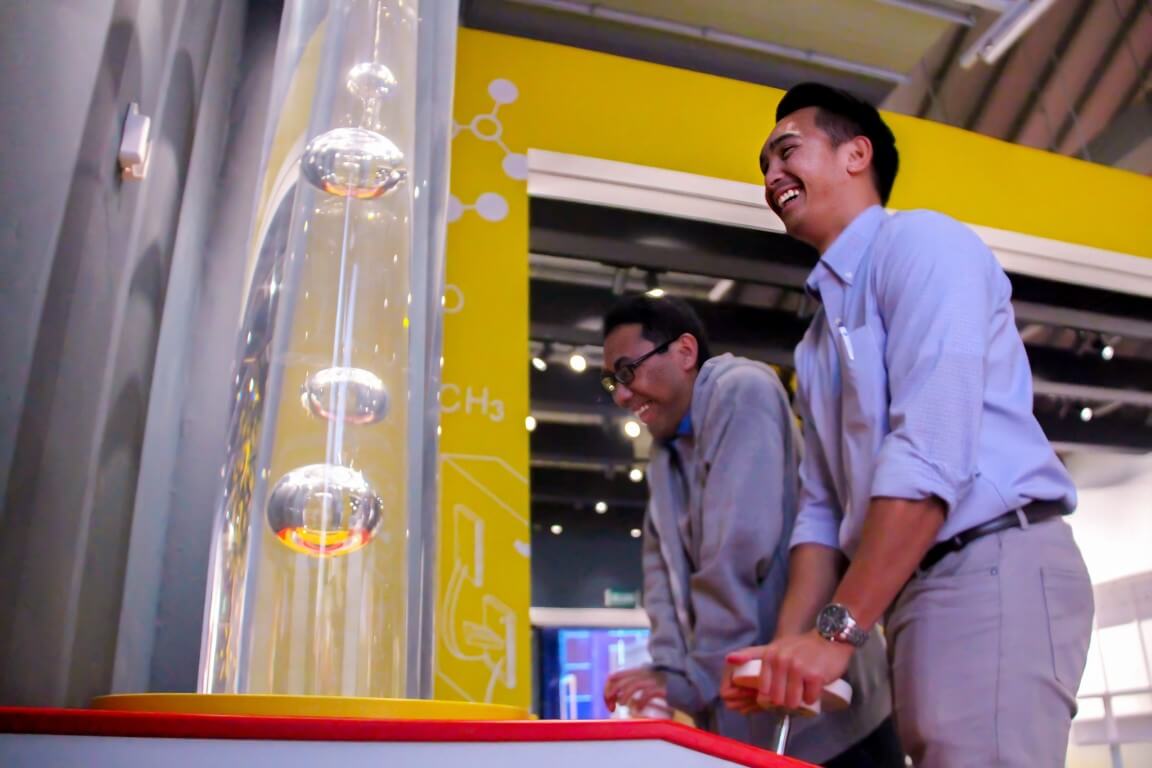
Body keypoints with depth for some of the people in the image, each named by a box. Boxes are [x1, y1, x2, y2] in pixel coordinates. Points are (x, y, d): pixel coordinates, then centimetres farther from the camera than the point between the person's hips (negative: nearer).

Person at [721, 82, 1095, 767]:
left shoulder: (922, 241, -4)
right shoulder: (820, 336, 22)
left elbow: (931, 452, -17)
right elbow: (824, 507, 18)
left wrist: (837, 631, -18)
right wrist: (791, 643, 4)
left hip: (995, 566, -8)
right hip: (912, 592, 8)